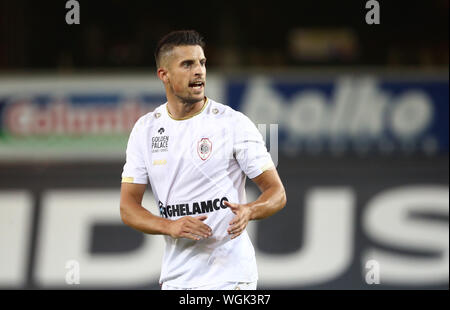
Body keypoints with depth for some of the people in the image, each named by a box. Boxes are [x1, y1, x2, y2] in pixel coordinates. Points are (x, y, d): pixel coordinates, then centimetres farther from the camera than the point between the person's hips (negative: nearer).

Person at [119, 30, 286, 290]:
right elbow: (128, 207, 4)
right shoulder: (145, 129, 5)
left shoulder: (235, 124, -5)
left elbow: (277, 192, -3)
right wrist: (170, 226, -15)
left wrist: (248, 211, -25)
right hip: (175, 276, 4)